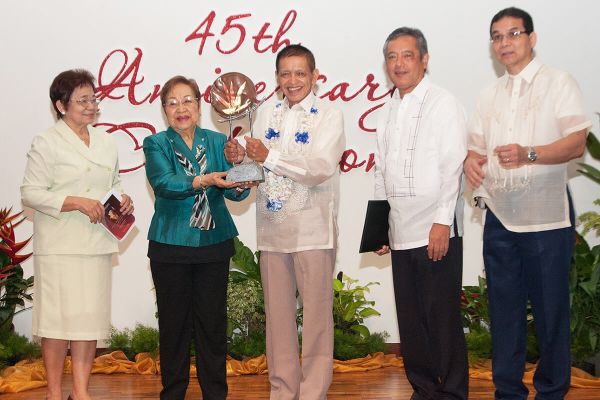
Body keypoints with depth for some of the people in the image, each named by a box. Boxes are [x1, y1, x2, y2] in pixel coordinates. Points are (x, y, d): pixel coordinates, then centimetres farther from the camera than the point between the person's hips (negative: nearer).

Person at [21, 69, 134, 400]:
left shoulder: (105, 141, 15)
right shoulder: (47, 143, -4)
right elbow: (31, 192, -9)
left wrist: (123, 199, 3)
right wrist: (77, 203, -17)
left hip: (97, 243, 6)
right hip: (60, 245, -5)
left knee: (90, 317, 5)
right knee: (58, 316, -4)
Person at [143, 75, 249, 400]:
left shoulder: (217, 142, 6)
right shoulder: (156, 144, 0)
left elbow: (233, 189, -5)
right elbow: (163, 183, -19)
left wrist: (239, 185, -28)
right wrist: (205, 180, -33)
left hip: (214, 243, 2)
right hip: (170, 247, -2)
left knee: (213, 323, 6)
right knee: (174, 324, 6)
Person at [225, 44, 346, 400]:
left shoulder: (329, 116, -2)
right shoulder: (266, 115, 13)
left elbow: (321, 168, -16)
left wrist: (270, 157, -17)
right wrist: (239, 158, -10)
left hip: (313, 230, -4)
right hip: (272, 229, 5)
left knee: (317, 314, 1)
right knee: (278, 315, 9)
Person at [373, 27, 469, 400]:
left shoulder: (443, 103, -4)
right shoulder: (388, 111, 16)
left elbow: (452, 166, -11)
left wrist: (442, 222, -17)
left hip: (436, 232, -6)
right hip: (401, 234, 7)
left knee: (442, 317, -2)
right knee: (410, 318, 10)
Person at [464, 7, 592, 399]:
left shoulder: (558, 83, 0)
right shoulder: (490, 95, 18)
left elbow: (577, 144, -9)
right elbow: (477, 143, 20)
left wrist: (529, 155, -25)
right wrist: (471, 160, -4)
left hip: (546, 216, -5)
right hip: (499, 216, 5)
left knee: (550, 308, -1)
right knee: (504, 308, 8)